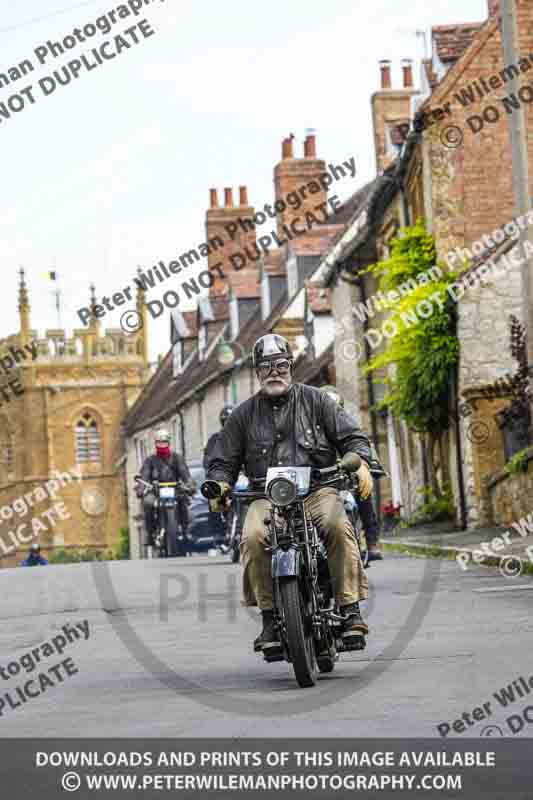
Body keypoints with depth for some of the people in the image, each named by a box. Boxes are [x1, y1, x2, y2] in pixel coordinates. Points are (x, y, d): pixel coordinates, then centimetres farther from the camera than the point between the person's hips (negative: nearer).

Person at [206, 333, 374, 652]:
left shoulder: (315, 400, 13)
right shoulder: (244, 414, 17)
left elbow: (352, 436, 10)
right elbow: (223, 460, 20)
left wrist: (360, 463, -10)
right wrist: (219, 484, -2)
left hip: (317, 489, -1)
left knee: (338, 526, -34)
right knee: (253, 538, -31)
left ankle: (351, 612, -30)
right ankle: (270, 619, -22)